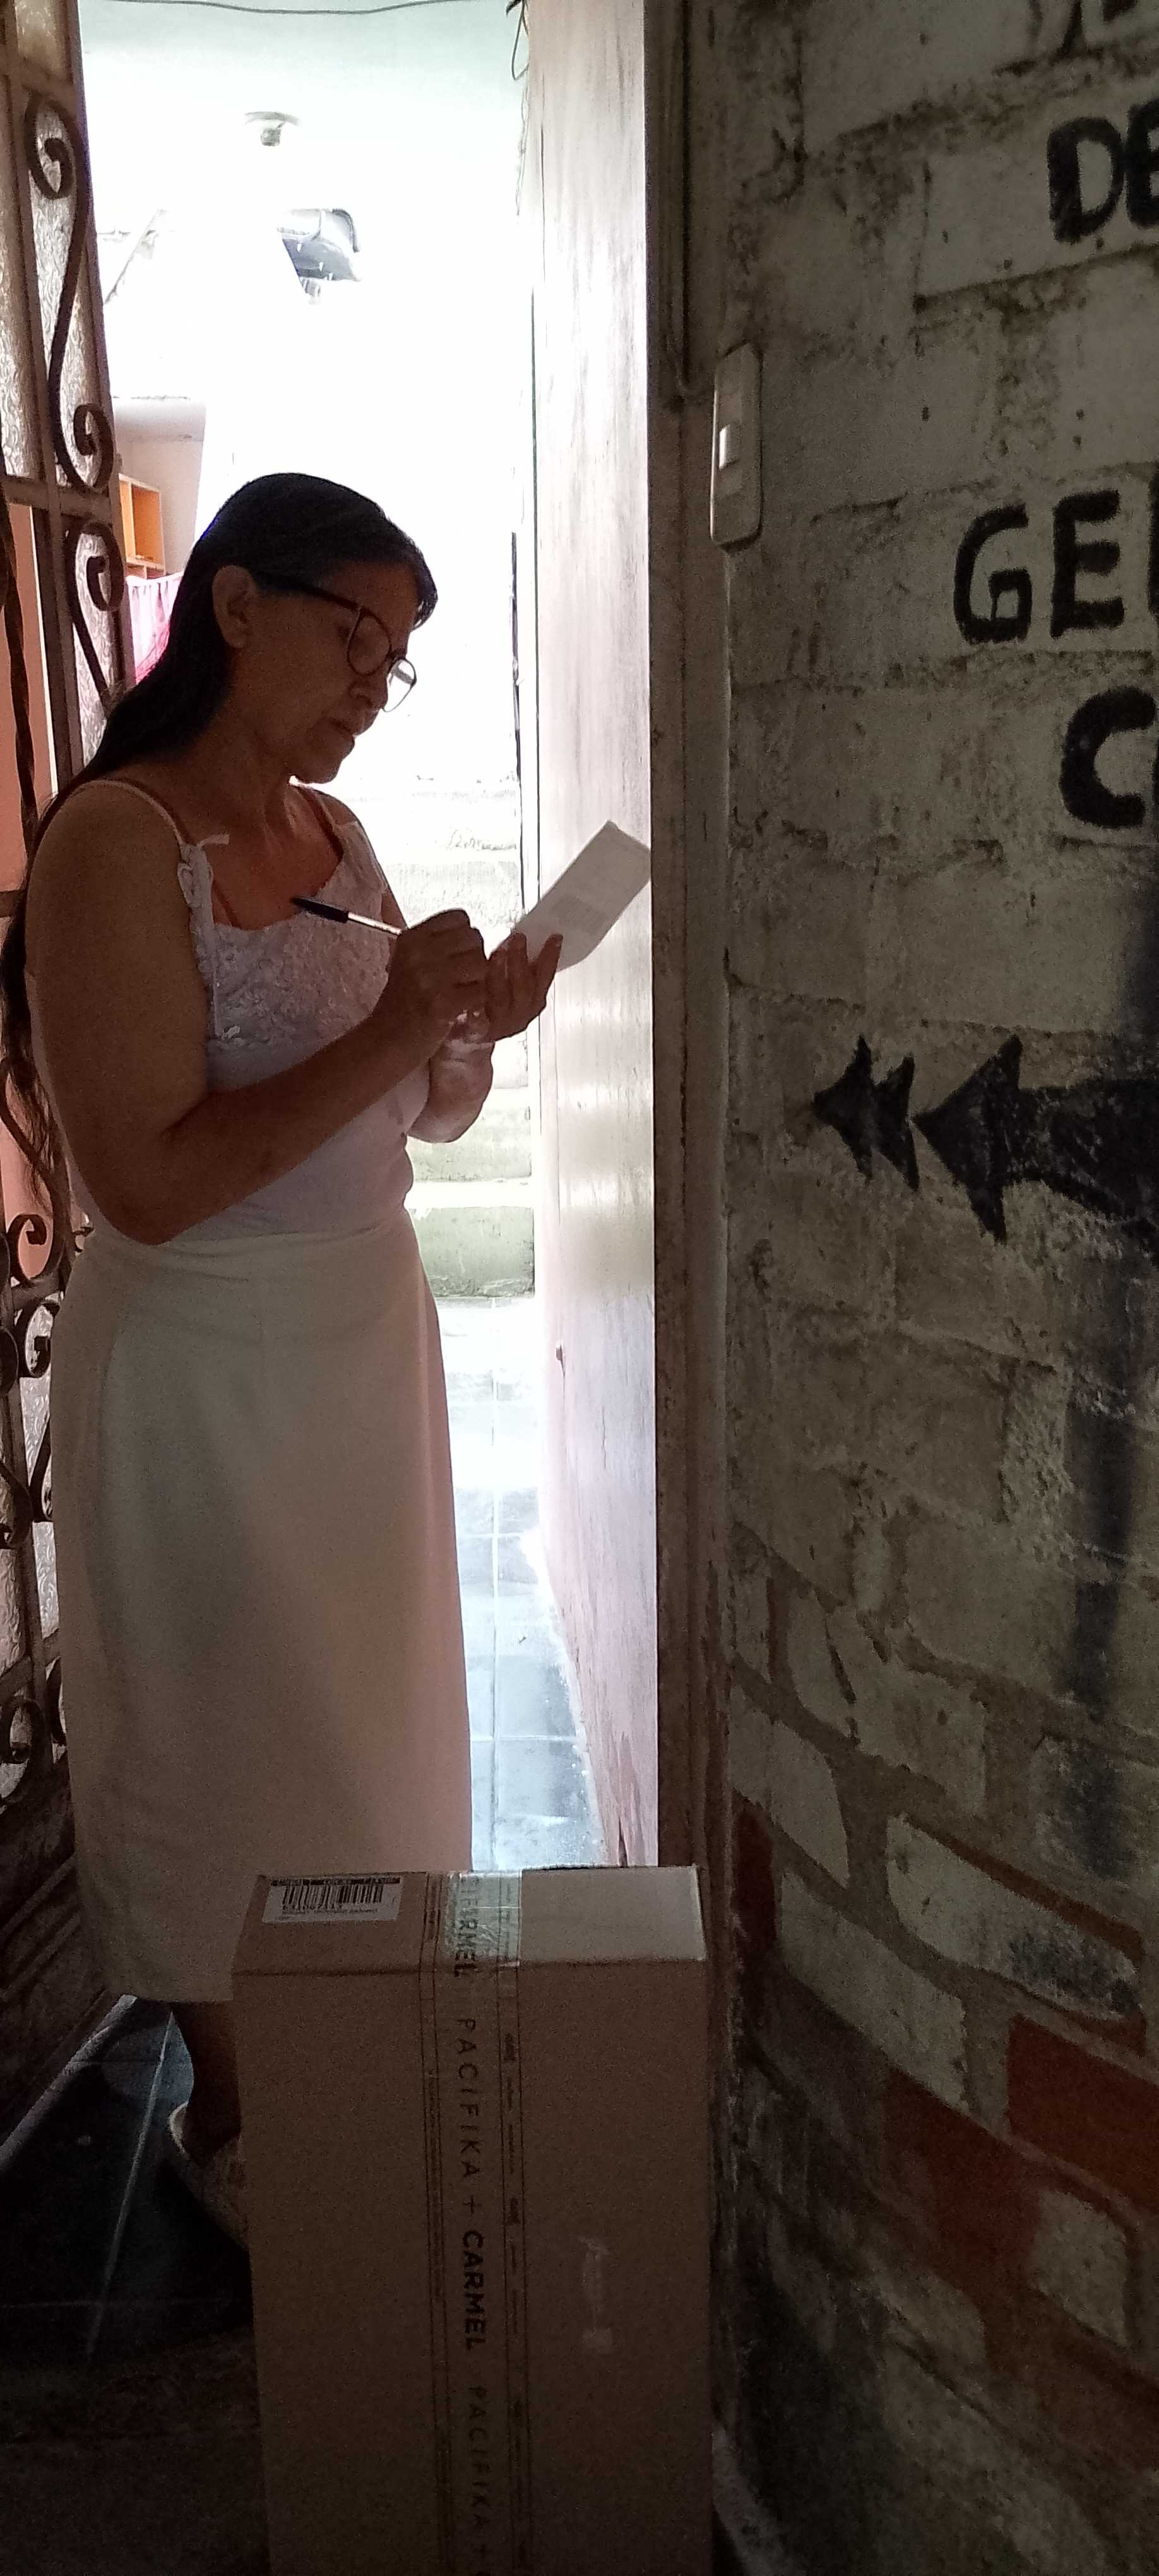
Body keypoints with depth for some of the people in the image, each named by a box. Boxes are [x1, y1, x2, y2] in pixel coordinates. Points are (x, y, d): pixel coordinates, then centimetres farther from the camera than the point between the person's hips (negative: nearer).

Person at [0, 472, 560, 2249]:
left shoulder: (332, 834, 6)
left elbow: (427, 1115, 12)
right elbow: (145, 1182, -24)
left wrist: (473, 1027, -9)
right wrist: (385, 1034, -27)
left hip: (368, 1328, 8)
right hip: (202, 1365, -7)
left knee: (366, 1710, 19)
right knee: (221, 1733, 9)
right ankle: (225, 2113, 32)